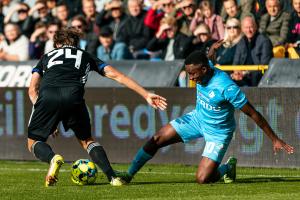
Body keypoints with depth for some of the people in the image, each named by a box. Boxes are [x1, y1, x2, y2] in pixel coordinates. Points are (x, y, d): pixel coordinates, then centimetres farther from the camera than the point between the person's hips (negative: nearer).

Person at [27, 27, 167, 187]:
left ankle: (53, 158, -18)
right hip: (73, 97, 1)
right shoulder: (86, 57, 34)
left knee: (33, 142, 16)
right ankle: (112, 176, 1)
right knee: (86, 140, 22)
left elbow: (32, 90, 23)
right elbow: (116, 75, 27)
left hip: (47, 96, -1)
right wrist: (146, 95, 26)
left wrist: (46, 118, 24)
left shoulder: (47, 57, 35)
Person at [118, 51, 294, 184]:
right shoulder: (204, 67, -18)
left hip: (218, 132, -6)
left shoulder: (227, 87, -36)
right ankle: (129, 174, 14)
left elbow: (253, 114, -28)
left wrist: (275, 139, -23)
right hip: (197, 118, 6)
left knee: (203, 179, -14)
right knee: (157, 139, -2)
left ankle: (228, 168, 18)